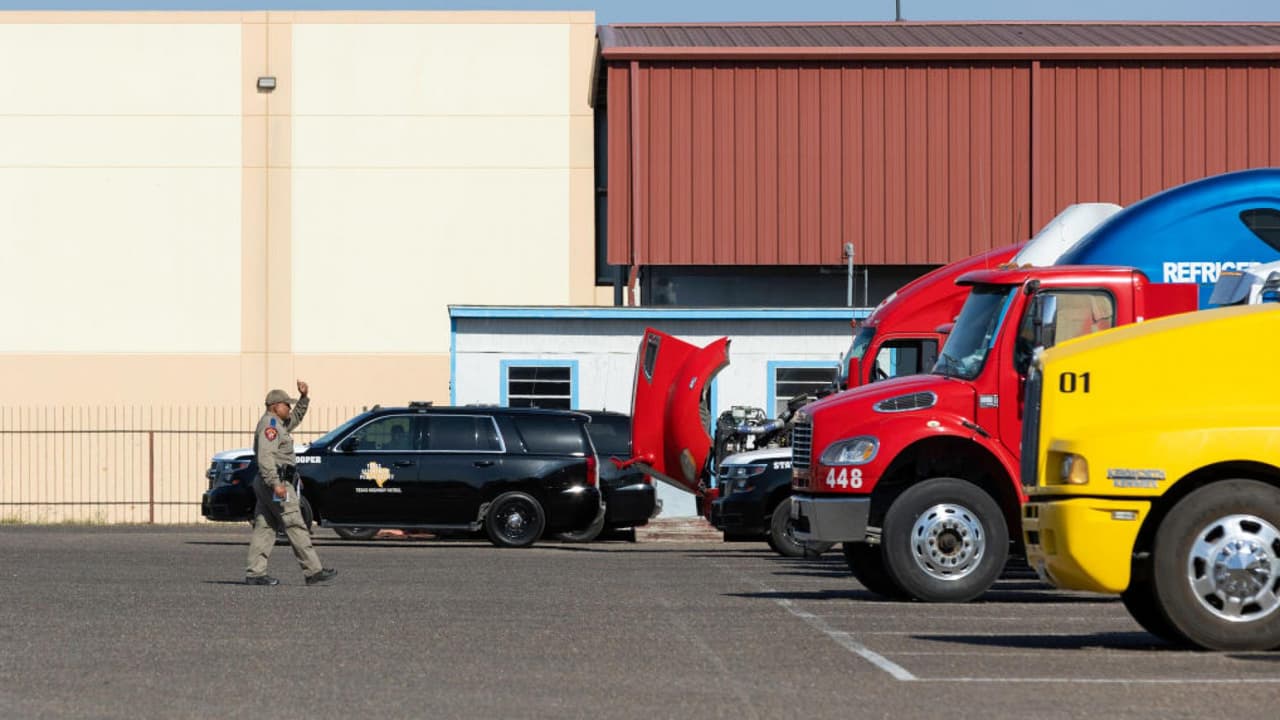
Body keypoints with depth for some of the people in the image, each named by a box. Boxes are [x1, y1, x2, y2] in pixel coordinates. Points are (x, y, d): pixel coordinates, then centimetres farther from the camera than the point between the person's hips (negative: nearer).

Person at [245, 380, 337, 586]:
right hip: (276, 482, -11)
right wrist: (276, 483, -29)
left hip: (265, 484, 11)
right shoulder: (270, 425, -13)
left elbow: (295, 418, 37)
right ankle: (313, 571, -8)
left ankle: (254, 573, 2)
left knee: (264, 528, 6)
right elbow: (265, 455, -23)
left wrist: (303, 397, 23)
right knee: (295, 527, -8)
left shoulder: (277, 424, 20)